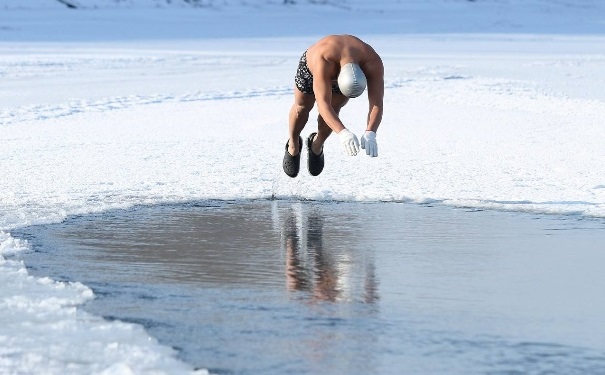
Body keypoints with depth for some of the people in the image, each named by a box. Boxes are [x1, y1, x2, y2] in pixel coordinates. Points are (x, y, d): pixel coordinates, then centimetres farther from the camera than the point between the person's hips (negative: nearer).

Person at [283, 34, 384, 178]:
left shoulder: (373, 64, -43)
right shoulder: (323, 60, -50)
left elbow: (376, 104, -44)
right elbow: (323, 103, -55)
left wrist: (370, 134, -61)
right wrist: (342, 133, -68)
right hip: (311, 68, -2)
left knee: (333, 110, -8)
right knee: (302, 107, 13)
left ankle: (317, 145, 25)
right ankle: (293, 145, 44)